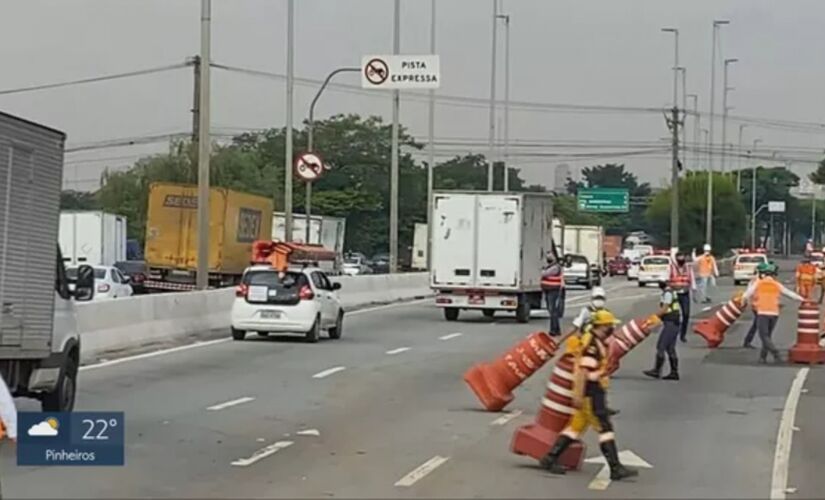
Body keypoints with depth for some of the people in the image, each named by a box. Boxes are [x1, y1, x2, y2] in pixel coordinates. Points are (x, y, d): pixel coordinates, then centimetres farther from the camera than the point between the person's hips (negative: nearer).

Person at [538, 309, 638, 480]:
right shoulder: (592, 343, -16)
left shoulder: (597, 342, 17)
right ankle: (616, 469, -8)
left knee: (576, 426, 12)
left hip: (595, 392, 10)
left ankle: (550, 458, 14)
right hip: (590, 392, -10)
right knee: (605, 429, -8)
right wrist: (578, 394, -25)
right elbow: (582, 370, -22)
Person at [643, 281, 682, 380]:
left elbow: (664, 309, -17)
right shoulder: (672, 292, 16)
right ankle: (674, 372, 11)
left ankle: (656, 371, -9)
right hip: (675, 323, 10)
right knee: (670, 348, 11)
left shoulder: (667, 293, -13)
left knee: (660, 346, -9)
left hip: (670, 323, -10)